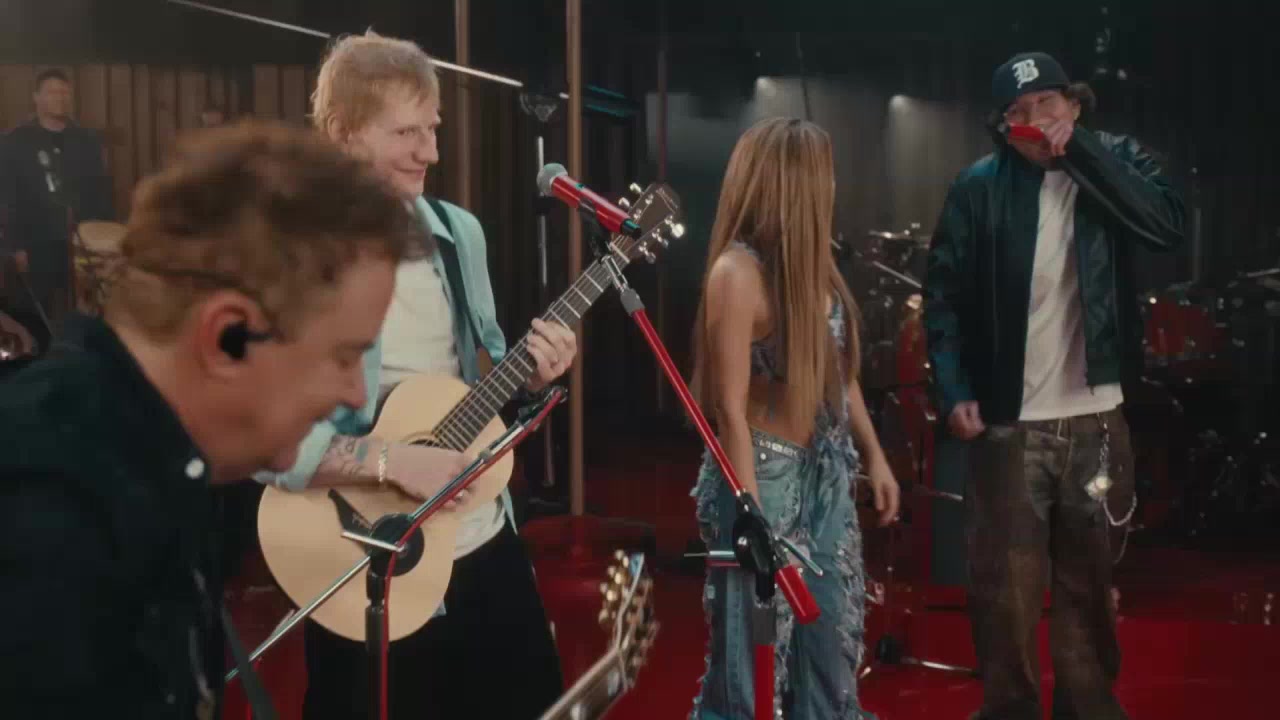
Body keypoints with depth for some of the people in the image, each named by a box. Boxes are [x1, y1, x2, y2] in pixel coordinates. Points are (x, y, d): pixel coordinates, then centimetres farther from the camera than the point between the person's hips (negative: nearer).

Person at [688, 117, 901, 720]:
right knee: (754, 651, 5)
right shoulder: (739, 271, -18)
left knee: (832, 640, 16)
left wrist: (874, 455, 14)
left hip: (826, 471, 8)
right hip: (766, 474, -8)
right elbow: (730, 408, -19)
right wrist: (753, 520, -20)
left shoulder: (811, 261, 5)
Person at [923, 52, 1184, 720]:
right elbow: (943, 293, -2)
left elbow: (1166, 225, -13)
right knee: (1005, 585, 1)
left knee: (1089, 579, 13)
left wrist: (1078, 147, -14)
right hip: (1010, 419, -2)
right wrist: (954, 391, -13)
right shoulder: (979, 185, -2)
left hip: (1095, 414, 2)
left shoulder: (1115, 159, 5)